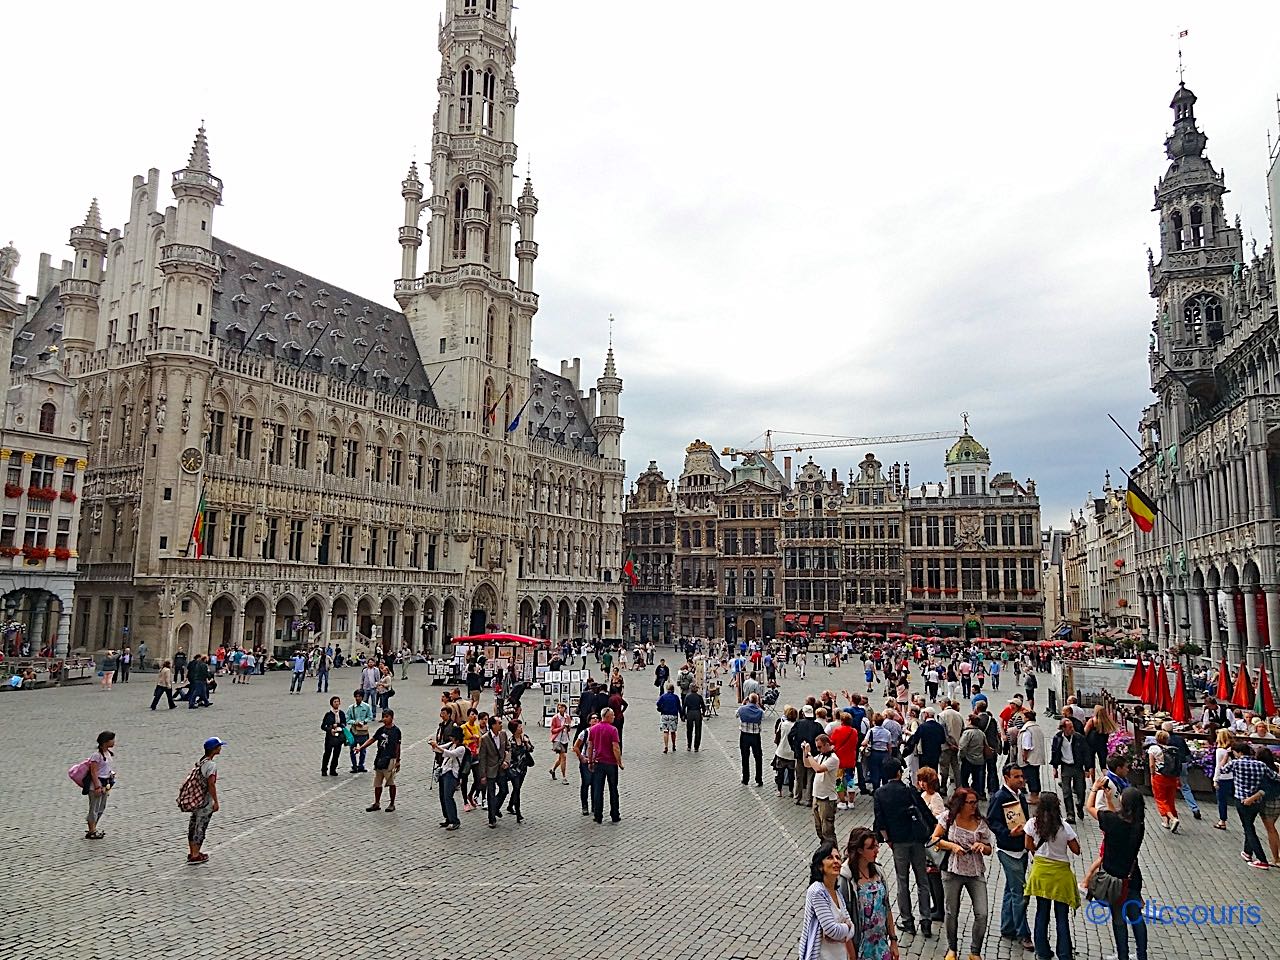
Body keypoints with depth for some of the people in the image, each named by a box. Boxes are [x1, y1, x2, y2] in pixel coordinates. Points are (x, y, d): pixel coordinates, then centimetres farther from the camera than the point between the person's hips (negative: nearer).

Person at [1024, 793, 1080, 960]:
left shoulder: (1032, 824, -11)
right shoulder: (1064, 827, -19)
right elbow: (1076, 850, -10)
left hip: (1040, 871, 3)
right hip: (1060, 873, -3)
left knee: (1042, 913, 14)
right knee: (1061, 917, 8)